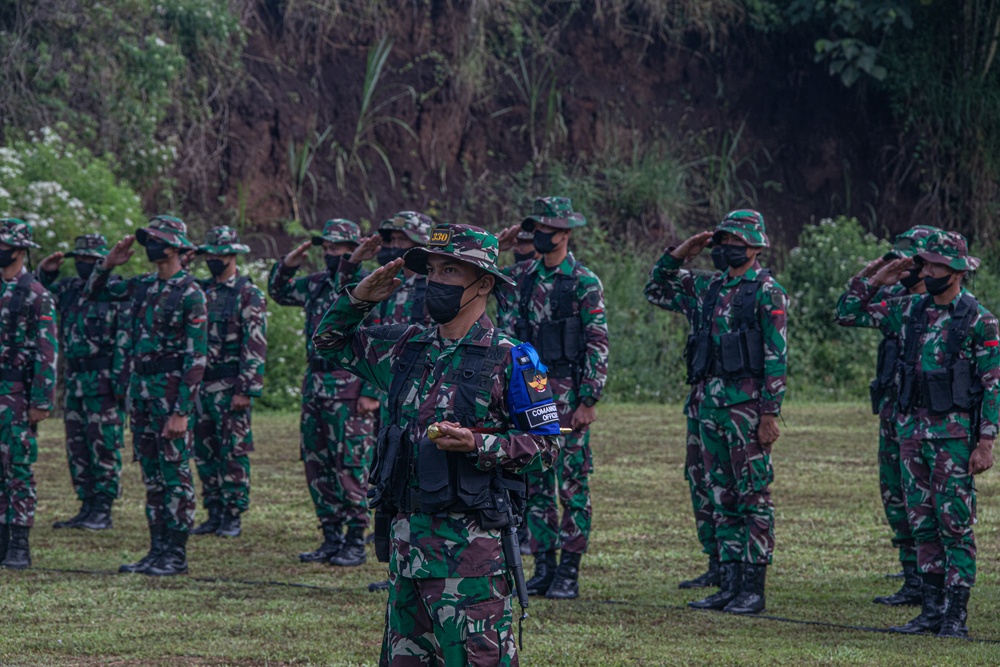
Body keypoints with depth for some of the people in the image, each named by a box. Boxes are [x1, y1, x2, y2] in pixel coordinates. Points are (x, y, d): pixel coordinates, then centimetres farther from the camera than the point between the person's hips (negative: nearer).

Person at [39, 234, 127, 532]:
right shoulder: (71, 289, 12)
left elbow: (125, 340, -13)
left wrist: (119, 381, -19)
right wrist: (45, 273, 1)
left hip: (103, 381, -8)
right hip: (74, 378, 8)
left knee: (104, 446, -5)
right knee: (77, 446, 9)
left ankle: (103, 510, -3)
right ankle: (87, 508, 15)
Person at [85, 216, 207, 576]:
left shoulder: (190, 294, -11)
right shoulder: (142, 286, 11)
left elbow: (196, 357, -15)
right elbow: (94, 292, 24)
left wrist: (181, 412, -19)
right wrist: (109, 262, 4)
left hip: (171, 393, -8)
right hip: (140, 389, 8)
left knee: (175, 474, -3)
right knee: (151, 475, 10)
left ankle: (176, 554, 0)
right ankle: (157, 550, 15)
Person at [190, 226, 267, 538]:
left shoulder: (249, 294, -7)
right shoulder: (202, 290, 13)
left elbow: (255, 345, -13)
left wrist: (245, 390, -17)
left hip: (230, 387, -7)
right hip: (201, 384, 7)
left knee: (234, 453, -4)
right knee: (205, 453, 9)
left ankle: (233, 517, 1)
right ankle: (214, 514, 16)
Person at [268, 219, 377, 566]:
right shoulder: (317, 284, 13)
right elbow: (278, 292, 28)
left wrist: (372, 392, -17)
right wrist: (286, 265, 8)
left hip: (349, 389, -8)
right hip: (315, 383, 8)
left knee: (350, 465, -6)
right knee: (317, 463, 10)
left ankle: (355, 543, -1)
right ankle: (331, 539, 17)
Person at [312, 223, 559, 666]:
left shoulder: (508, 360, -6)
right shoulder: (408, 348, 13)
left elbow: (545, 445, -6)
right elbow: (330, 342, 25)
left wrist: (478, 445, -20)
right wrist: (358, 299, 7)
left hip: (470, 545, -7)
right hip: (405, 536, 7)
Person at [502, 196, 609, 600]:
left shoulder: (584, 283, -7)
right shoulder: (523, 277, 10)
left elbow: (598, 346, -9)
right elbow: (511, 332, 16)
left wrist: (588, 401, -14)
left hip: (567, 393, -6)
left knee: (572, 483, -2)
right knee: (535, 483, 8)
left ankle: (569, 573, 2)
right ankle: (543, 568, 14)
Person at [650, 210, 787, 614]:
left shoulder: (766, 293, -6)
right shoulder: (711, 289, 14)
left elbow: (777, 357, -11)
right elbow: (661, 279, 27)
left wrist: (770, 413, -16)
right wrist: (683, 251, 9)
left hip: (747, 404, -8)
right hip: (711, 403, 8)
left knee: (754, 497, -4)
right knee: (722, 499, 9)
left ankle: (753, 588, -3)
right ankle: (729, 585, 14)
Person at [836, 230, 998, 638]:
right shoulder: (909, 311, 9)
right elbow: (847, 312, 15)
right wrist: (877, 282, 2)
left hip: (954, 434, -6)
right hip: (911, 430, 6)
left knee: (955, 524, -4)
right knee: (923, 524, 8)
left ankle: (956, 616, -1)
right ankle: (932, 611, 13)